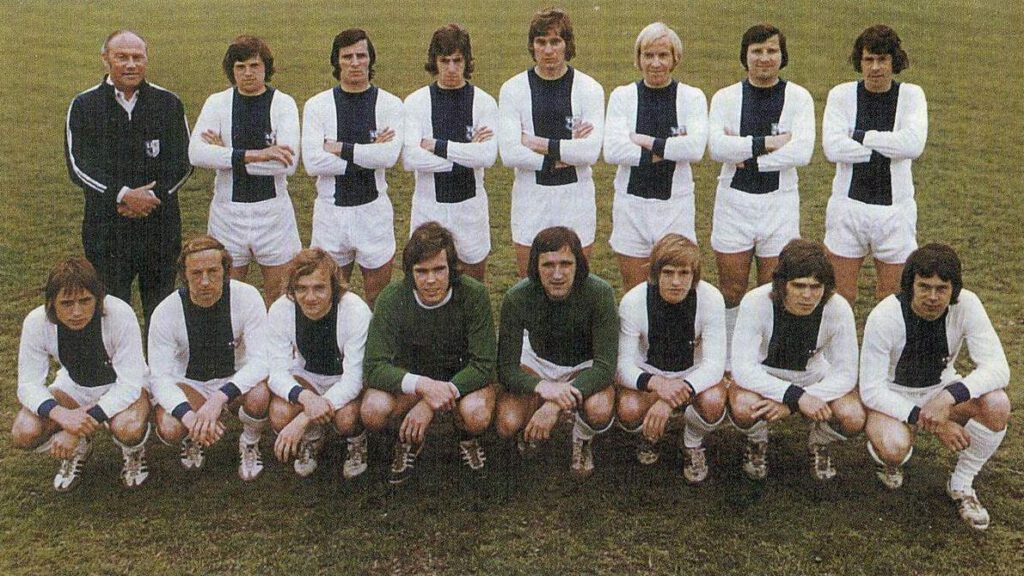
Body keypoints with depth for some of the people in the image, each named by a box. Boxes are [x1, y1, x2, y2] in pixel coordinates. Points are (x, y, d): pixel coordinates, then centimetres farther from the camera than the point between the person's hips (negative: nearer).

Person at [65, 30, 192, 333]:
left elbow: (183, 163, 2)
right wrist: (122, 195, -16)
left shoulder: (169, 104, 6)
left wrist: (154, 196, -12)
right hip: (106, 227, -1)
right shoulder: (83, 106, 3)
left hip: (160, 224, 1)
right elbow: (79, 166, -4)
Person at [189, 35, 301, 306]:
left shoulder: (283, 103, -4)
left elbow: (288, 163, -18)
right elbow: (196, 153, -17)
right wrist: (256, 155, -24)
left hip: (273, 209, -1)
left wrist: (228, 155, -16)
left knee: (279, 294, 10)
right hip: (228, 210, 1)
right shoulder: (217, 103, 0)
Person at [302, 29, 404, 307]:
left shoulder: (389, 104, -1)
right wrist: (368, 153, -13)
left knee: (379, 300, 10)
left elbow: (389, 156, -18)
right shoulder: (317, 106, -1)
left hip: (374, 210, 0)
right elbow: (313, 162, -15)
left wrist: (340, 148, -15)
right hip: (331, 210, 0)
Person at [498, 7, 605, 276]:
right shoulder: (513, 89, -2)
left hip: (576, 197, 0)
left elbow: (591, 151, -15)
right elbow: (509, 154, -13)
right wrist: (567, 152, -13)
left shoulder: (589, 89, -3)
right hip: (531, 197, 0)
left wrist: (539, 143, -14)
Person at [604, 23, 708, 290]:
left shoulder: (692, 97, 1)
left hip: (675, 203, -1)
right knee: (633, 293, 8)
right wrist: (670, 149, -13)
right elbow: (612, 150, -12)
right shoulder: (622, 96, 2)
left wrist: (646, 141, -13)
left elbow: (696, 148, -15)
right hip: (631, 203, 1)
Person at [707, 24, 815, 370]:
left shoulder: (799, 98, 1)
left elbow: (802, 152, -15)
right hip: (734, 200, 1)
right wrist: (768, 142, -18)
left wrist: (745, 154, -15)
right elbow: (716, 147, -14)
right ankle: (729, 363, 20)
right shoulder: (725, 98, 3)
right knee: (732, 290, 6)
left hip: (780, 202, -1)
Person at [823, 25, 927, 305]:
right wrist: (889, 148, -14)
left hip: (895, 209, 1)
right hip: (849, 203, 0)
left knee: (890, 297, 10)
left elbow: (913, 144, -17)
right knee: (841, 297, 4)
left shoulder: (911, 95, 1)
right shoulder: (842, 95, -1)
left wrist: (862, 136, -14)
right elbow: (832, 147, -16)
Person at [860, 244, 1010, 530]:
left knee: (997, 404, -27)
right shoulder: (884, 316, -27)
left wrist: (948, 397, -41)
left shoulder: (966, 306, -20)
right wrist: (931, 422, -31)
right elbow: (871, 390, -24)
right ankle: (883, 450, 6)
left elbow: (998, 368, -24)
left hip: (942, 389, 3)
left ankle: (961, 485, -3)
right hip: (892, 396, -3)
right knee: (895, 447, -35)